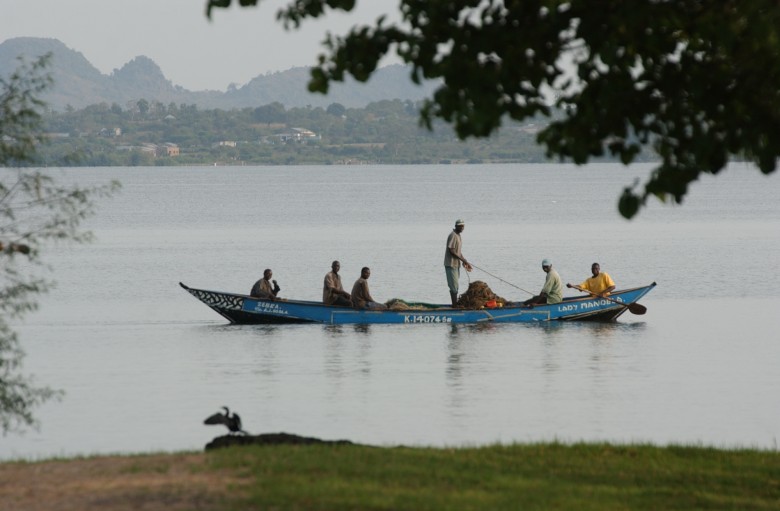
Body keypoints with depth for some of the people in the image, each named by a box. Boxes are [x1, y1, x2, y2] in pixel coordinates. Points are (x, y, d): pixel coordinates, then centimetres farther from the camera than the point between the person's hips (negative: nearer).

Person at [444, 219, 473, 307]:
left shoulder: (458, 236, 15)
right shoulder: (453, 236, -16)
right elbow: (451, 251, -22)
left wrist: (465, 262, 14)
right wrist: (463, 260, -20)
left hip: (456, 264, 10)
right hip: (451, 264, -10)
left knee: (455, 286, 13)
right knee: (454, 287, -8)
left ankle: (455, 304, 18)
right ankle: (455, 305, -6)